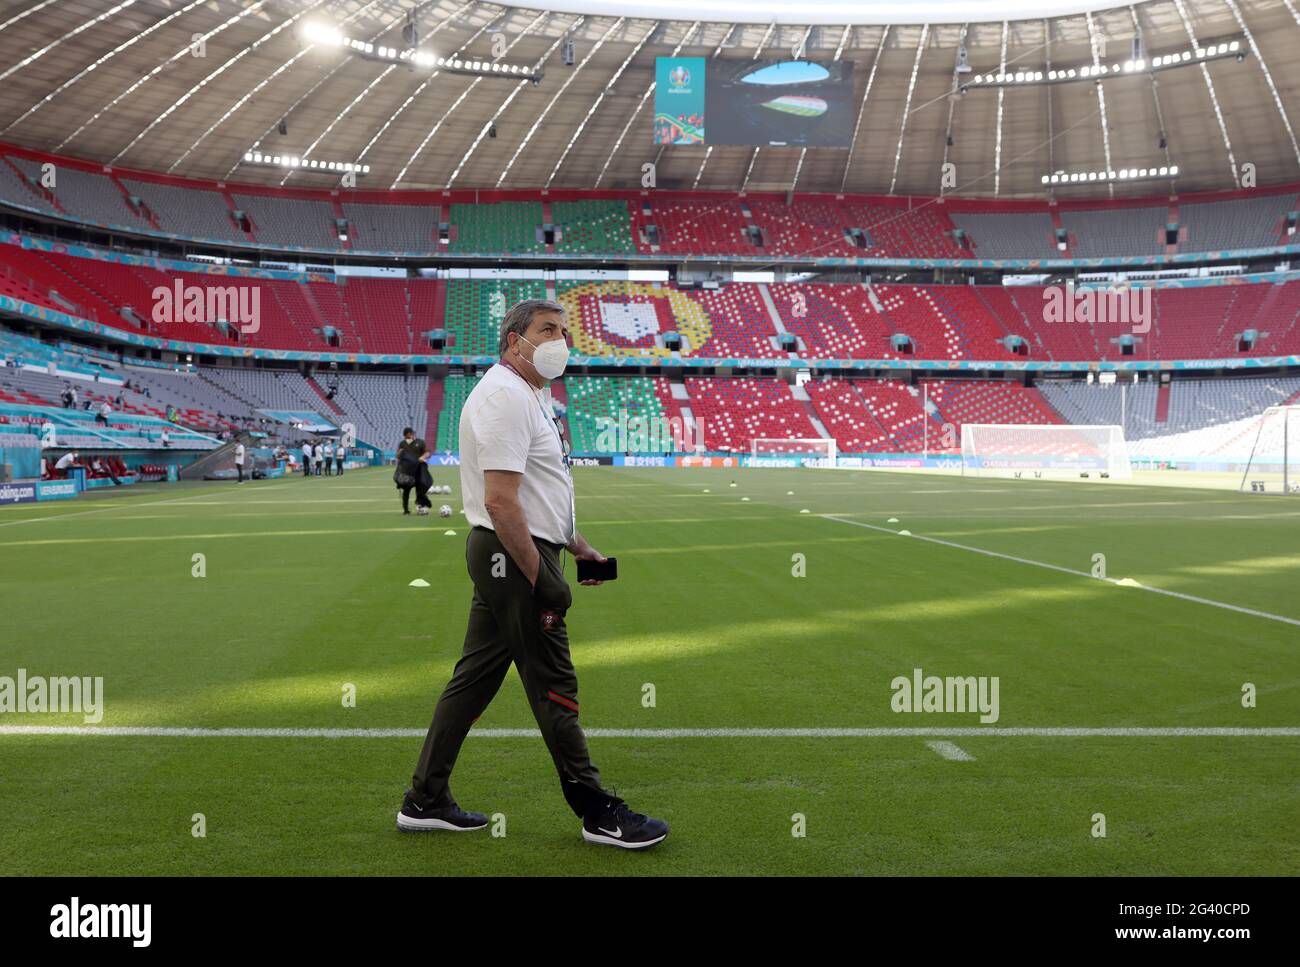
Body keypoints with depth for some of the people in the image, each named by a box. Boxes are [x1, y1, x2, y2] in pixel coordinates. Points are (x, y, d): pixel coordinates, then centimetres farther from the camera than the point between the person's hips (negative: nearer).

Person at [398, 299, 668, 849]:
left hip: (503, 557, 11)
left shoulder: (530, 395, 19)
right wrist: (541, 577, -22)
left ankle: (425, 802, 21)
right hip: (515, 557, -11)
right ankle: (597, 813, 7)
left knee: (474, 678, 13)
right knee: (553, 685, -3)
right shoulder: (506, 396, -15)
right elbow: (500, 500, -23)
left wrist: (577, 546, 22)